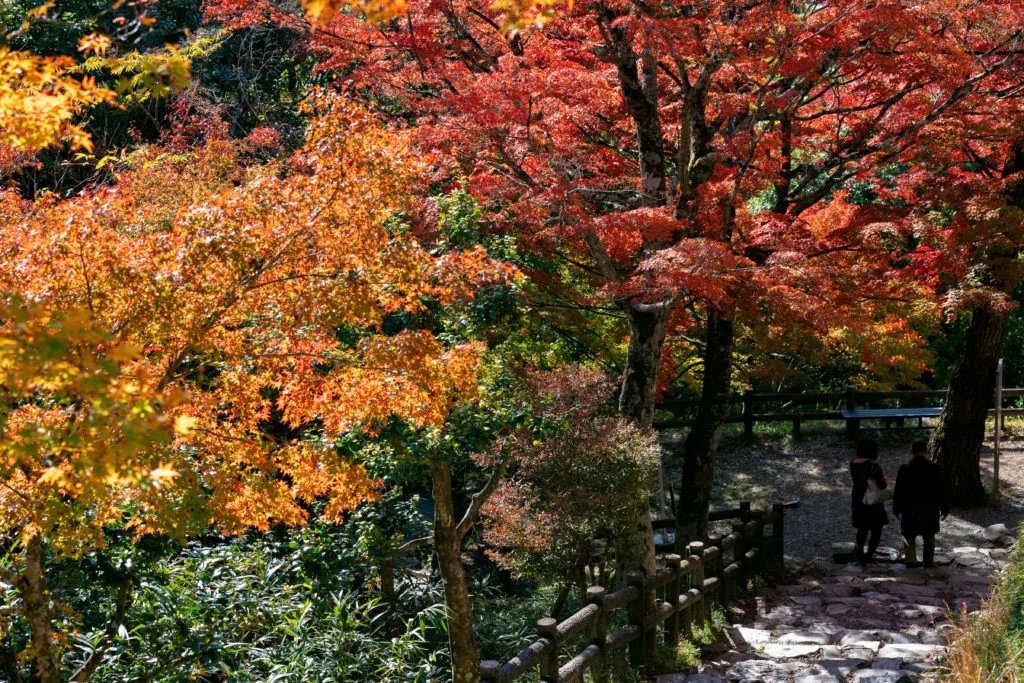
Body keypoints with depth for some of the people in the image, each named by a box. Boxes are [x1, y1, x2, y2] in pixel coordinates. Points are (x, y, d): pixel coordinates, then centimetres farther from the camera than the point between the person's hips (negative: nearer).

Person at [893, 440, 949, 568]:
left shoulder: (904, 469, -9)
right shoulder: (934, 468, -9)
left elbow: (898, 491, -5)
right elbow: (941, 490, -4)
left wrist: (896, 509, 5)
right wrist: (944, 508, 6)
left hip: (910, 509, -1)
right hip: (930, 509, 1)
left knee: (909, 536, 11)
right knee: (929, 536, 14)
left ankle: (911, 560, 6)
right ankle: (929, 561, 15)